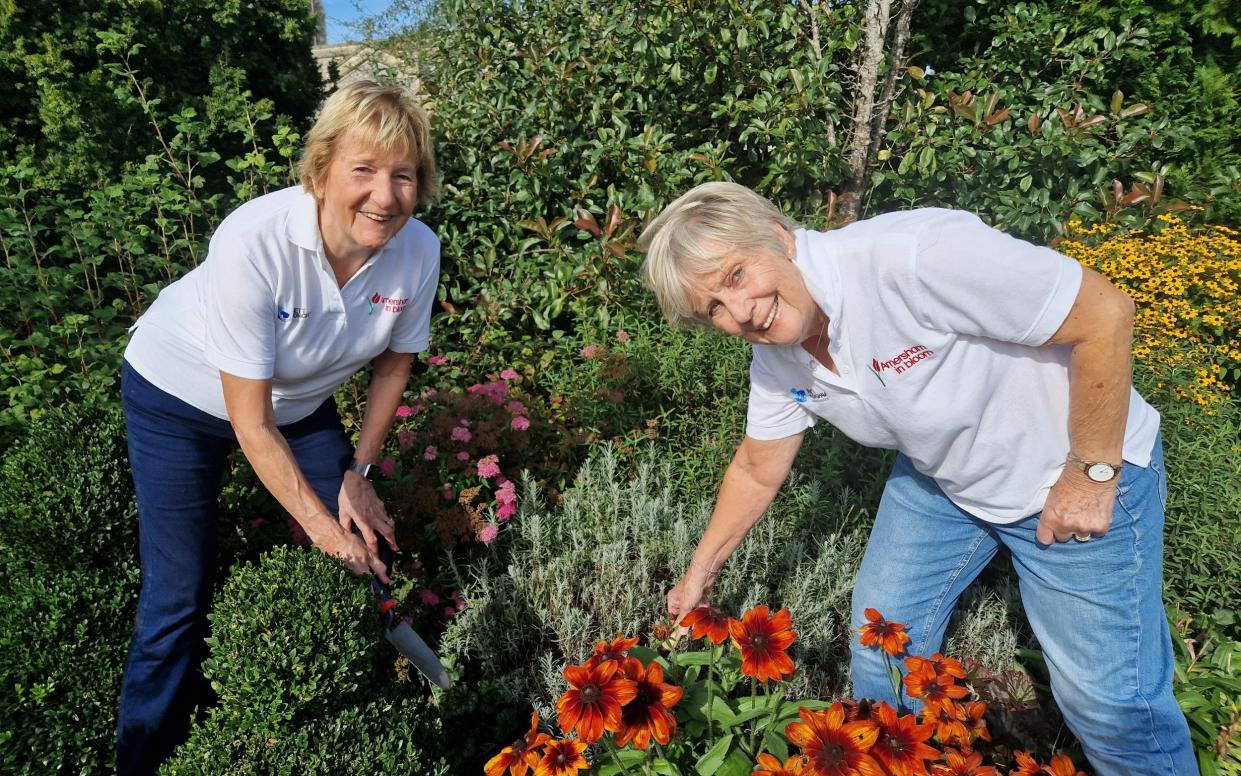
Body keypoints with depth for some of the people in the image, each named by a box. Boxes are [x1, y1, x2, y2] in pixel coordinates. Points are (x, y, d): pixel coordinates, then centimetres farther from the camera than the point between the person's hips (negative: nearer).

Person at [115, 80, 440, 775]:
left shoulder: (418, 250, -23)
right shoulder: (254, 242, -36)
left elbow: (395, 360, -3)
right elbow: (251, 423, -28)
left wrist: (359, 472, -5)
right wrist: (322, 526, -21)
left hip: (302, 400, 4)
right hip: (181, 397, -4)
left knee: (370, 555, 4)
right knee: (179, 597, -2)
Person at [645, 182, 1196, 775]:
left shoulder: (912, 255, -35)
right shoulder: (776, 358, -11)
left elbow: (1105, 313, -28)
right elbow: (757, 472, 4)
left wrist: (1092, 475, -21)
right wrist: (701, 571, 11)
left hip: (1077, 477, -5)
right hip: (939, 478, 6)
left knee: (1108, 698, 0)